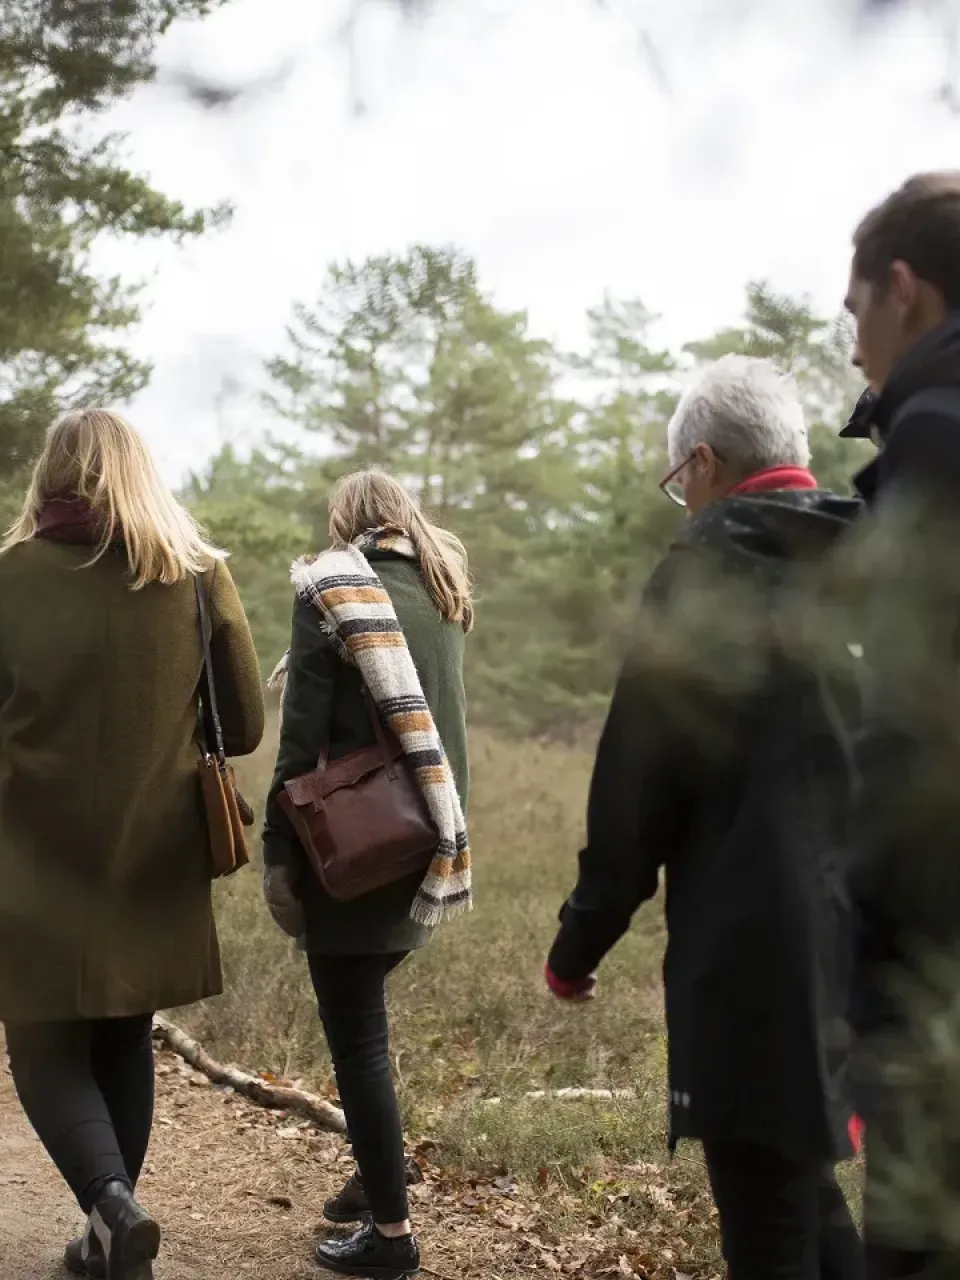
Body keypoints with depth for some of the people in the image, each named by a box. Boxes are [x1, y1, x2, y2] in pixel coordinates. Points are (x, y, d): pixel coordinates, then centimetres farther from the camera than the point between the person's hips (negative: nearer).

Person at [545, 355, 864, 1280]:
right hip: (871, 940, 7)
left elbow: (638, 786, -9)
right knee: (805, 1187, 21)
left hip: (757, 946, -7)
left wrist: (579, 942, 2)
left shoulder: (709, 567, -8)